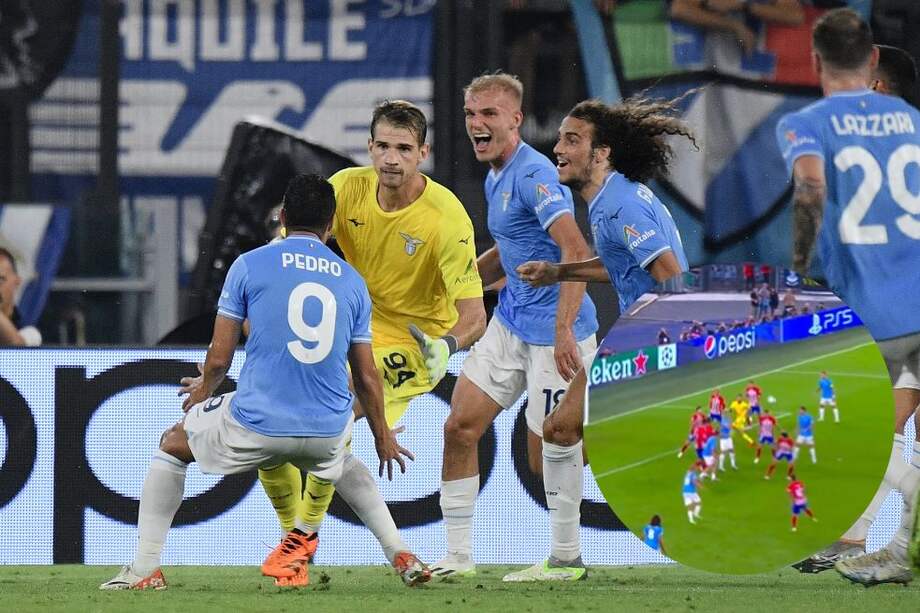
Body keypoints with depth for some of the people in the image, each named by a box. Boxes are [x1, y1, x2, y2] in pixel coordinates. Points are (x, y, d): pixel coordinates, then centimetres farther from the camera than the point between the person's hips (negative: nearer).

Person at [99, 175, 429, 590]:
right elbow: (366, 377, 14)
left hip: (255, 428, -3)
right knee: (342, 461, 41)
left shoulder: (249, 265, 0)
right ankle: (400, 556, 29)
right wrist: (383, 437, 30)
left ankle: (144, 570, 18)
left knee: (173, 444, 25)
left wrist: (203, 390, 24)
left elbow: (219, 357, 1)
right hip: (328, 429, 3)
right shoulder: (352, 281, 10)